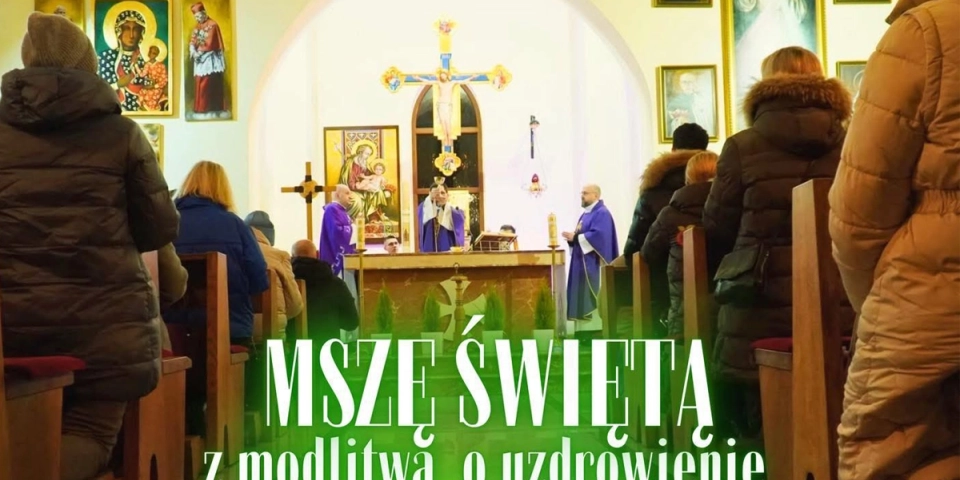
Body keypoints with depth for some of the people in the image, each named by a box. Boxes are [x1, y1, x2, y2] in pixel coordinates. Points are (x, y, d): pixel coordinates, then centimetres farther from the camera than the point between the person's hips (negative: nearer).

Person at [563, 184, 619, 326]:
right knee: (580, 291, 8)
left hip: (593, 261, -10)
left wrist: (575, 237, -19)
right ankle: (580, 315, 12)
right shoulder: (586, 213, 19)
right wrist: (572, 237, -1)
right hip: (581, 259, 10)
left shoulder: (602, 213, -11)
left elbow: (598, 235, -24)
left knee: (590, 292, -10)